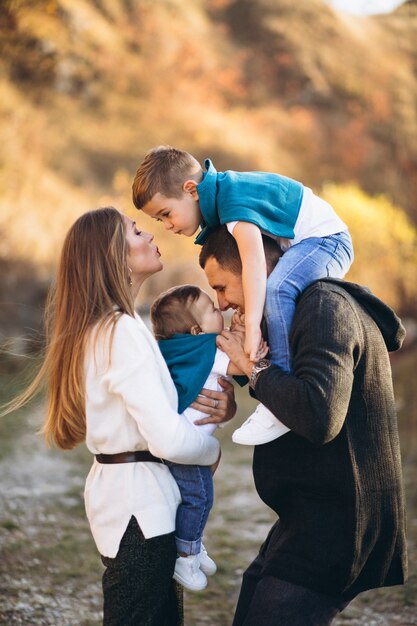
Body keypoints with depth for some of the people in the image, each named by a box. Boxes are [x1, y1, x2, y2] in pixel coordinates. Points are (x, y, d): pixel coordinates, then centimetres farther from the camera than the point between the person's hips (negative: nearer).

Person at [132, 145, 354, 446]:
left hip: (326, 238, -12)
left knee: (276, 289, -35)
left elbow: (254, 258, -39)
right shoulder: (222, 193, 7)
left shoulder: (233, 198, -25)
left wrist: (252, 327, -46)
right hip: (298, 246, 12)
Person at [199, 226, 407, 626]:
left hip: (333, 529, -11)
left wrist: (254, 367, -18)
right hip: (311, 520, 11)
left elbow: (318, 417, -32)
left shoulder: (326, 307, -18)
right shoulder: (314, 305, 15)